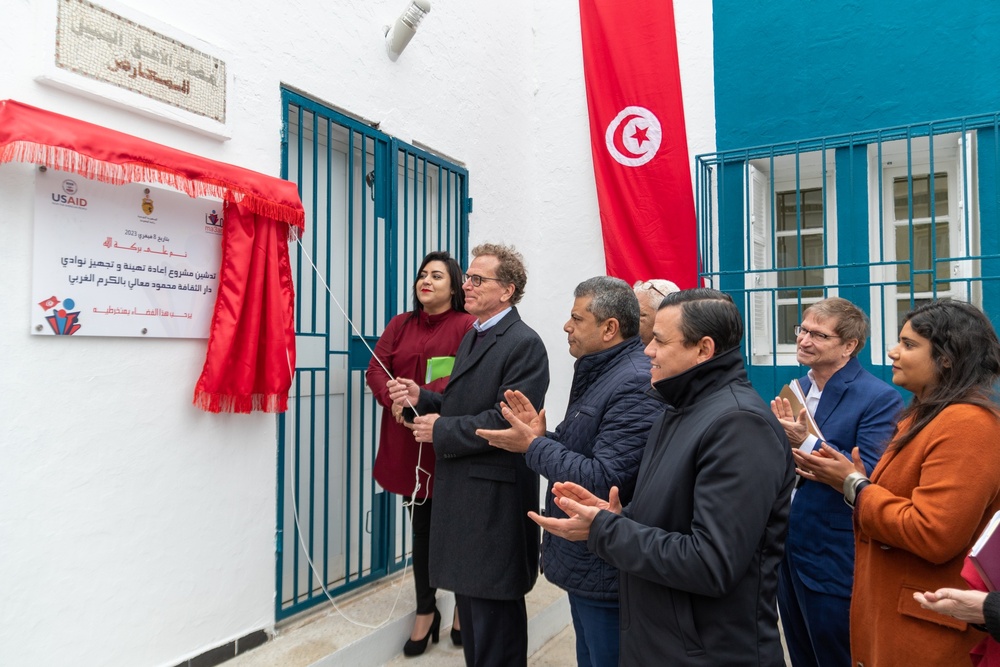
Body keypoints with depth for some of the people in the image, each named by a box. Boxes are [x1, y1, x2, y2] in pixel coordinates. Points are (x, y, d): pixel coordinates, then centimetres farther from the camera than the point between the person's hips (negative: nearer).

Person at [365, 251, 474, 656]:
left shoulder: (467, 326, -6)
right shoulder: (400, 324, 11)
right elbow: (376, 368, 1)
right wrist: (394, 401, -18)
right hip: (407, 439, 5)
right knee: (421, 524, 14)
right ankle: (425, 612, 29)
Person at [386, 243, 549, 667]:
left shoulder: (524, 344, -15)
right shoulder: (472, 337, 14)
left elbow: (507, 421, -24)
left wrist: (440, 431, -16)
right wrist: (421, 398, 1)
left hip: (495, 495, -9)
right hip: (461, 489, 9)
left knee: (493, 603, 6)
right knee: (468, 593, 21)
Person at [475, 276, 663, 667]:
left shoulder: (636, 384, -23)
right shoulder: (598, 373, 10)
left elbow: (605, 480, -28)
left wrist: (534, 446, -20)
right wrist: (541, 434, -4)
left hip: (605, 571, -10)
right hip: (583, 561, 10)